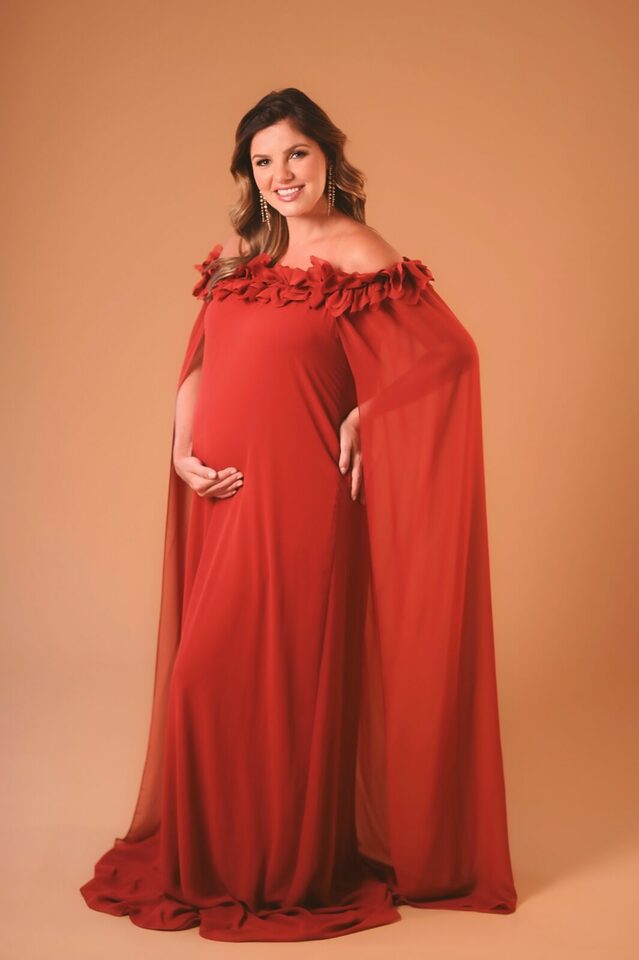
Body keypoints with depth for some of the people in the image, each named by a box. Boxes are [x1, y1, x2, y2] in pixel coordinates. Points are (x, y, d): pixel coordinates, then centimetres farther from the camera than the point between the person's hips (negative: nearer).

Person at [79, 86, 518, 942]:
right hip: (221, 496, 7)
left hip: (297, 497, -6)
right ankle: (214, 857, 29)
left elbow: (449, 354, -10)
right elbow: (198, 365, 14)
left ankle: (289, 870, 17)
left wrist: (361, 416, -9)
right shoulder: (237, 255, 14)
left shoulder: (357, 255, -6)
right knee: (208, 673, 11)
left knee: (285, 673, -1)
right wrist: (184, 451, -1)